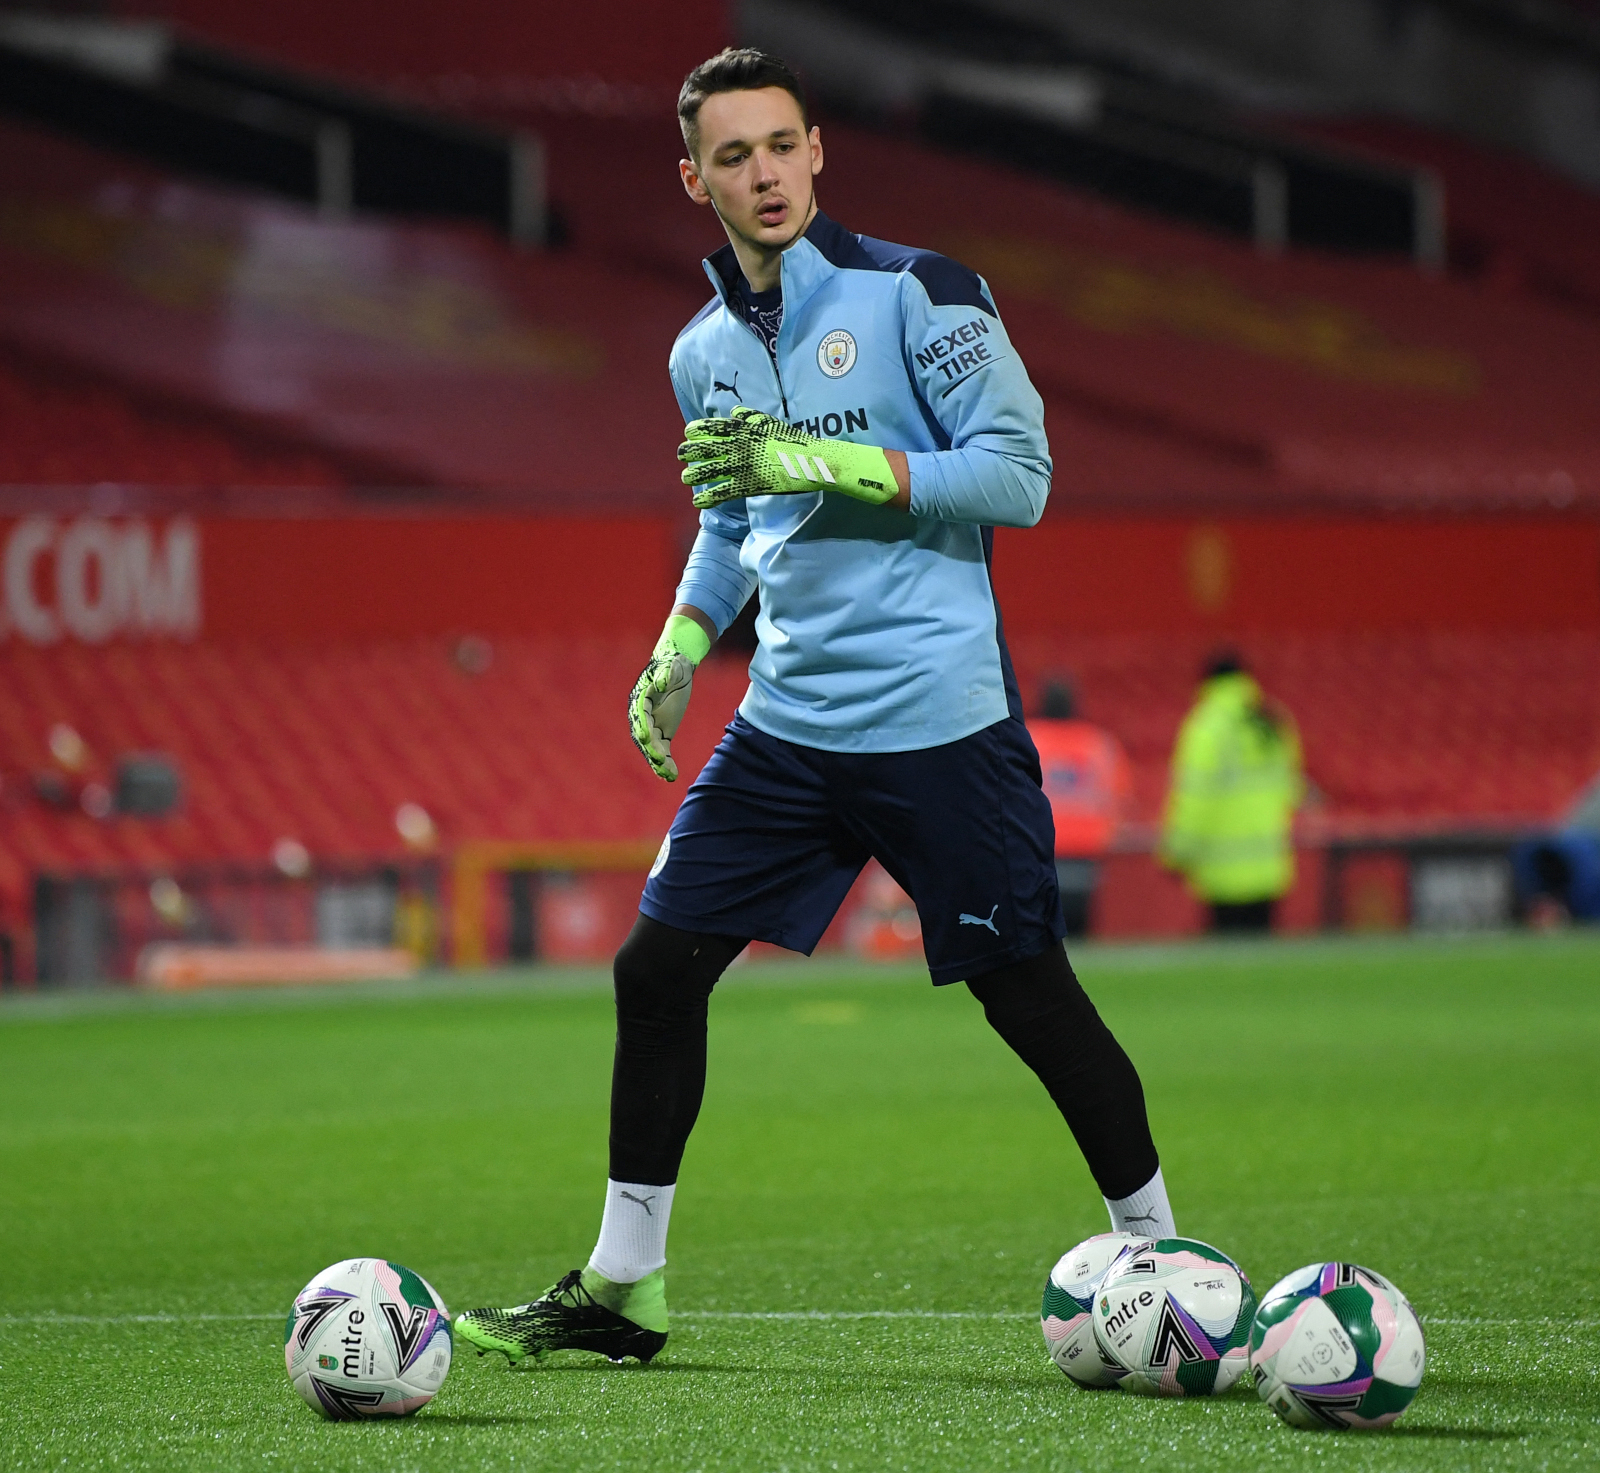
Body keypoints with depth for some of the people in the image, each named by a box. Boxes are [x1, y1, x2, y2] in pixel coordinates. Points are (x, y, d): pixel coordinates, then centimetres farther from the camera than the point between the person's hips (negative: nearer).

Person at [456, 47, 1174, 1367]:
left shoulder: (916, 292, -8)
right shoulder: (706, 352, 11)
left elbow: (1018, 472, -14)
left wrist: (825, 461, -20)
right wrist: (682, 646, 11)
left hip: (941, 723, -6)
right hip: (788, 723, 6)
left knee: (1026, 992, -3)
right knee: (657, 966, 2)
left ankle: (1161, 1257, 13)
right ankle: (621, 1285, 13)